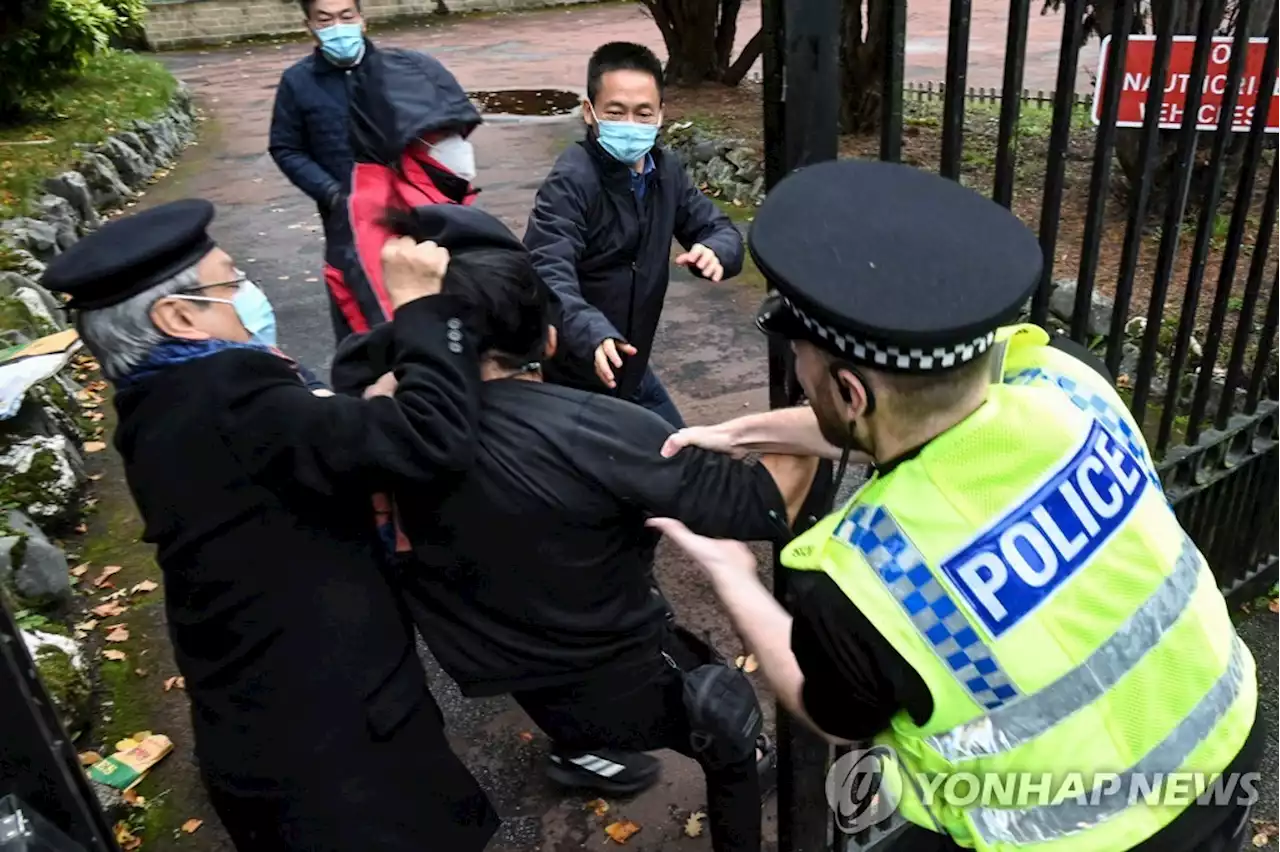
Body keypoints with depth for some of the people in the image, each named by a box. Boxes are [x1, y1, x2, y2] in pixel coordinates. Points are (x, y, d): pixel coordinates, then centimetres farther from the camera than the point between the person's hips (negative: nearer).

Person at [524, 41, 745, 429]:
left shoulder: (665, 170, 1)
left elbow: (720, 229, 4)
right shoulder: (571, 182, -22)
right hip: (565, 380, -7)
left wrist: (715, 252, -21)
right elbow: (547, 279, -33)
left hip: (631, 372, 8)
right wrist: (595, 336, -52)